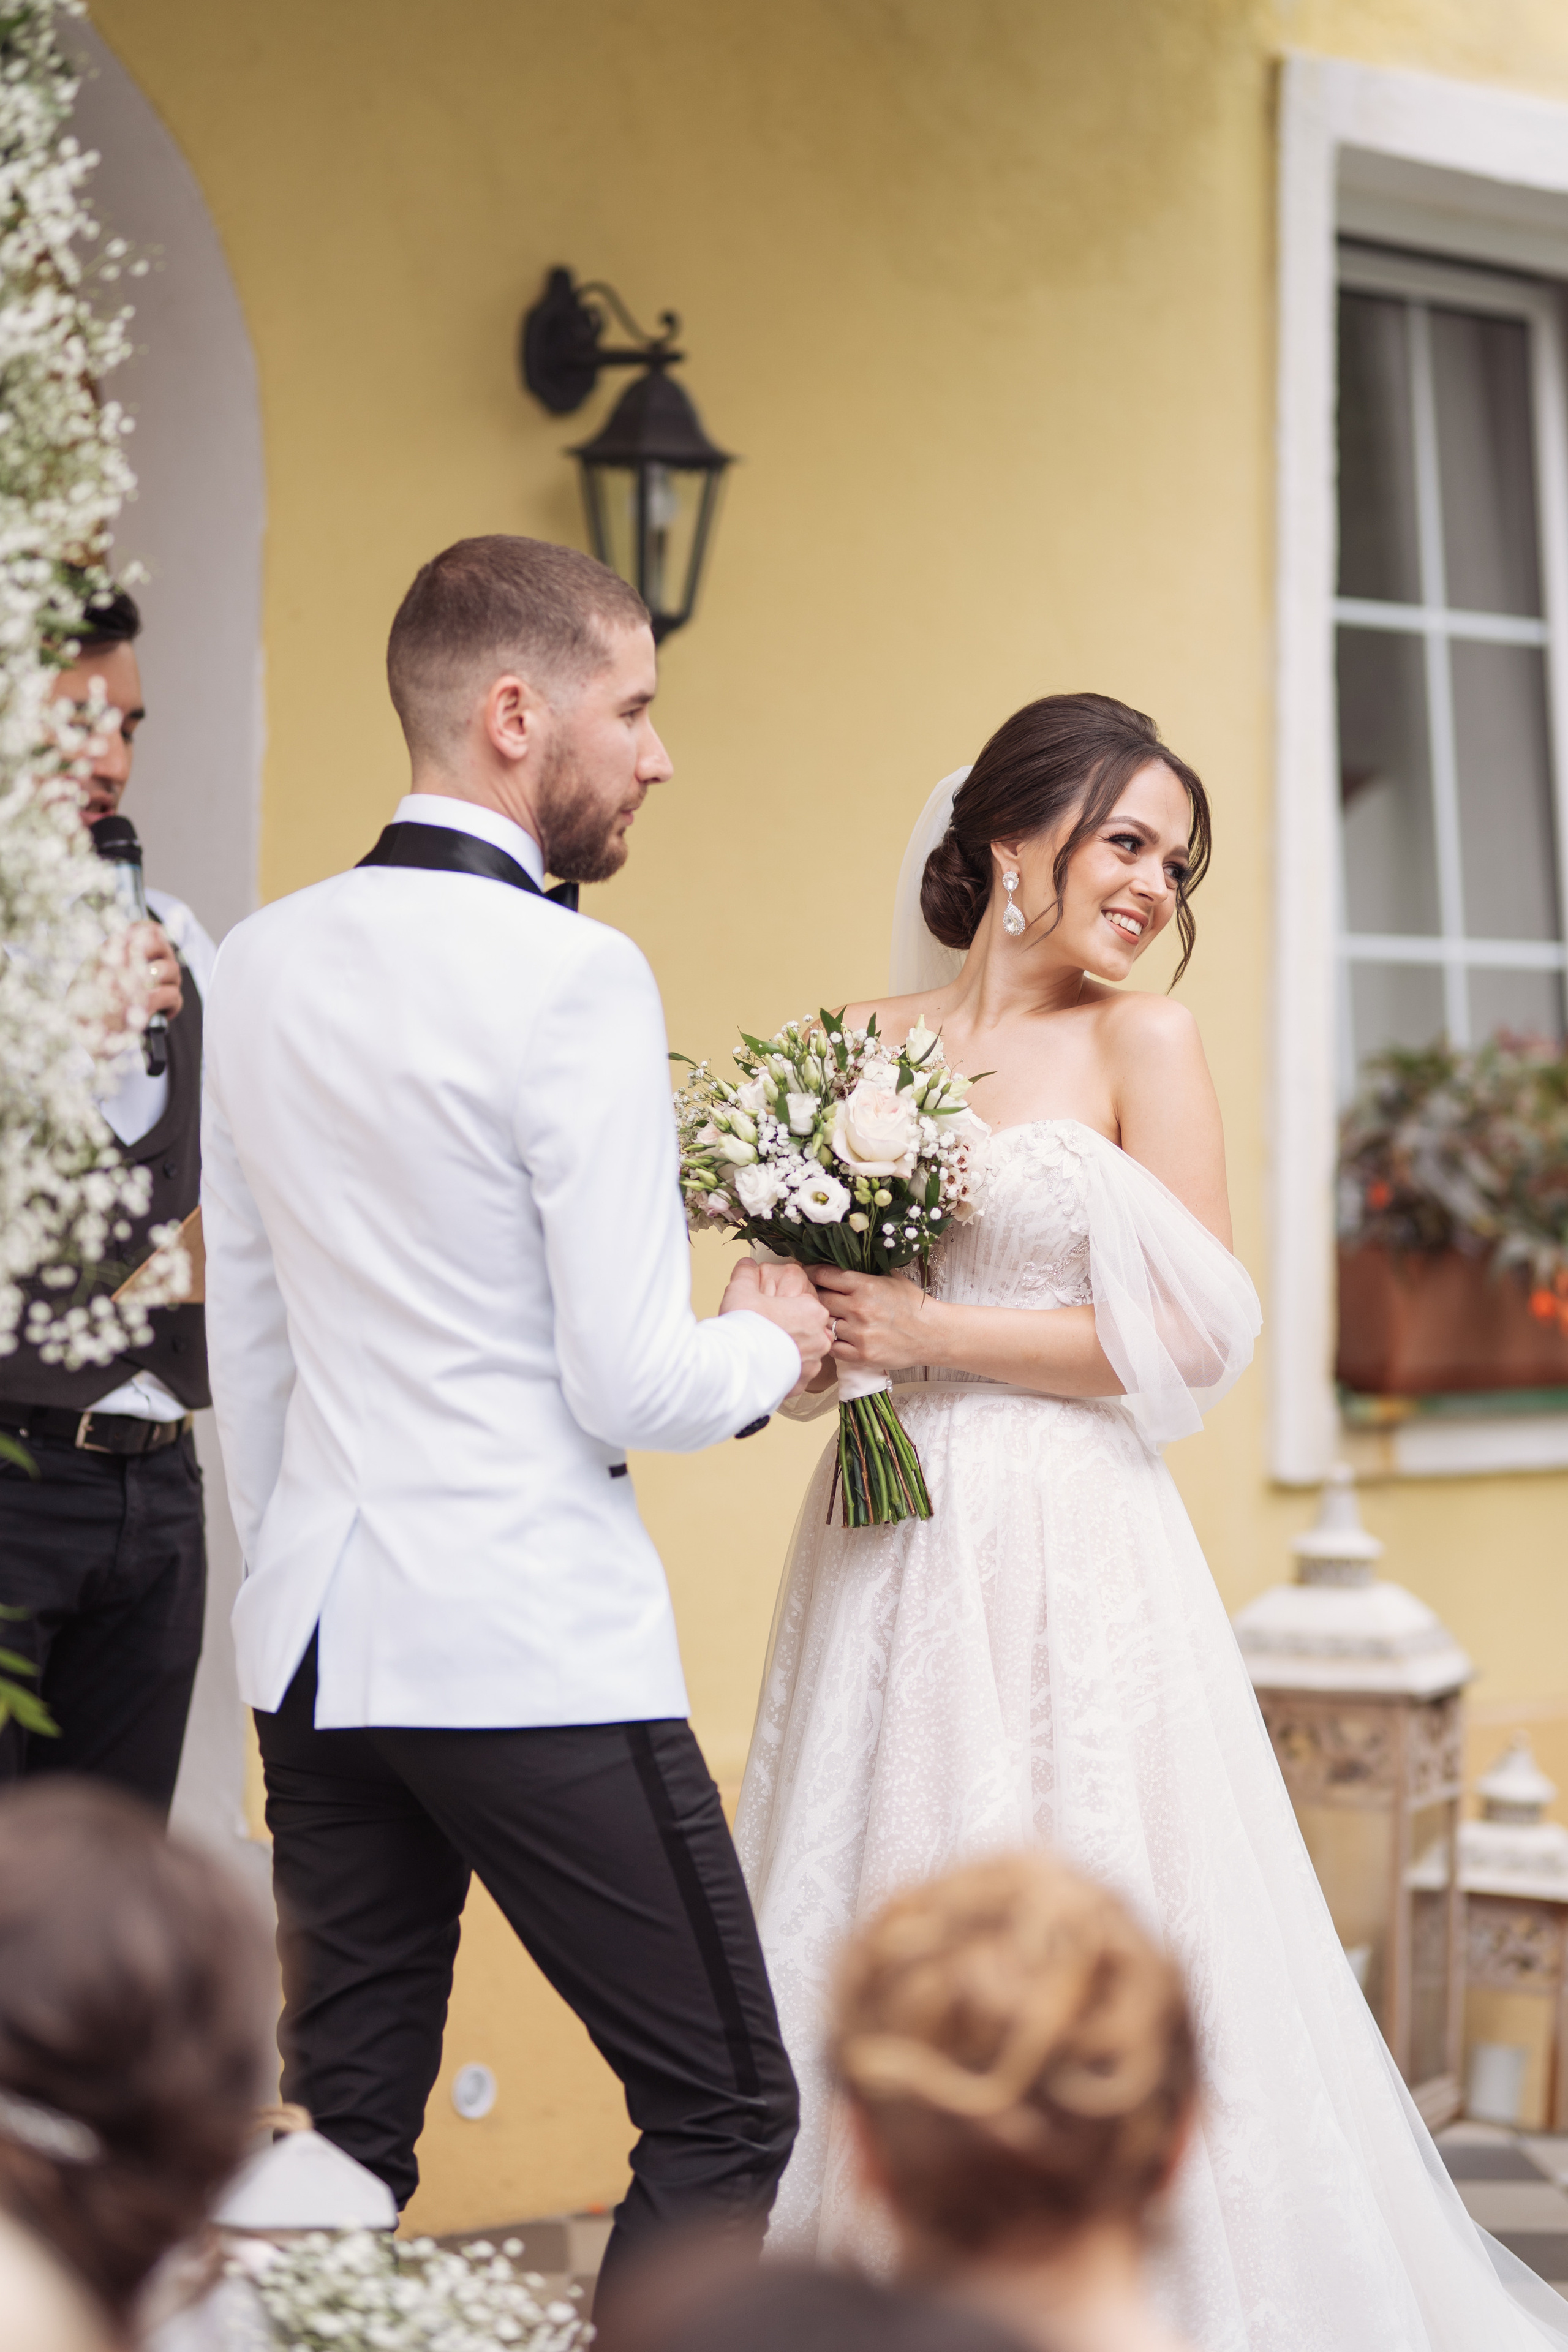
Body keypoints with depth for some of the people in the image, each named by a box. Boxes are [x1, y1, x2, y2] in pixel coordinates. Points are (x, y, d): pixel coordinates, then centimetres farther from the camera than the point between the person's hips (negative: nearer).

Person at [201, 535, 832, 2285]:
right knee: (723, 2111, 3)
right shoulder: (572, 978, -13)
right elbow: (628, 1385, -14)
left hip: (315, 1636, 7)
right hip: (536, 1645, -7)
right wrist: (772, 1348, 6)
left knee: (343, 2136, 11)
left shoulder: (262, 961, 9)